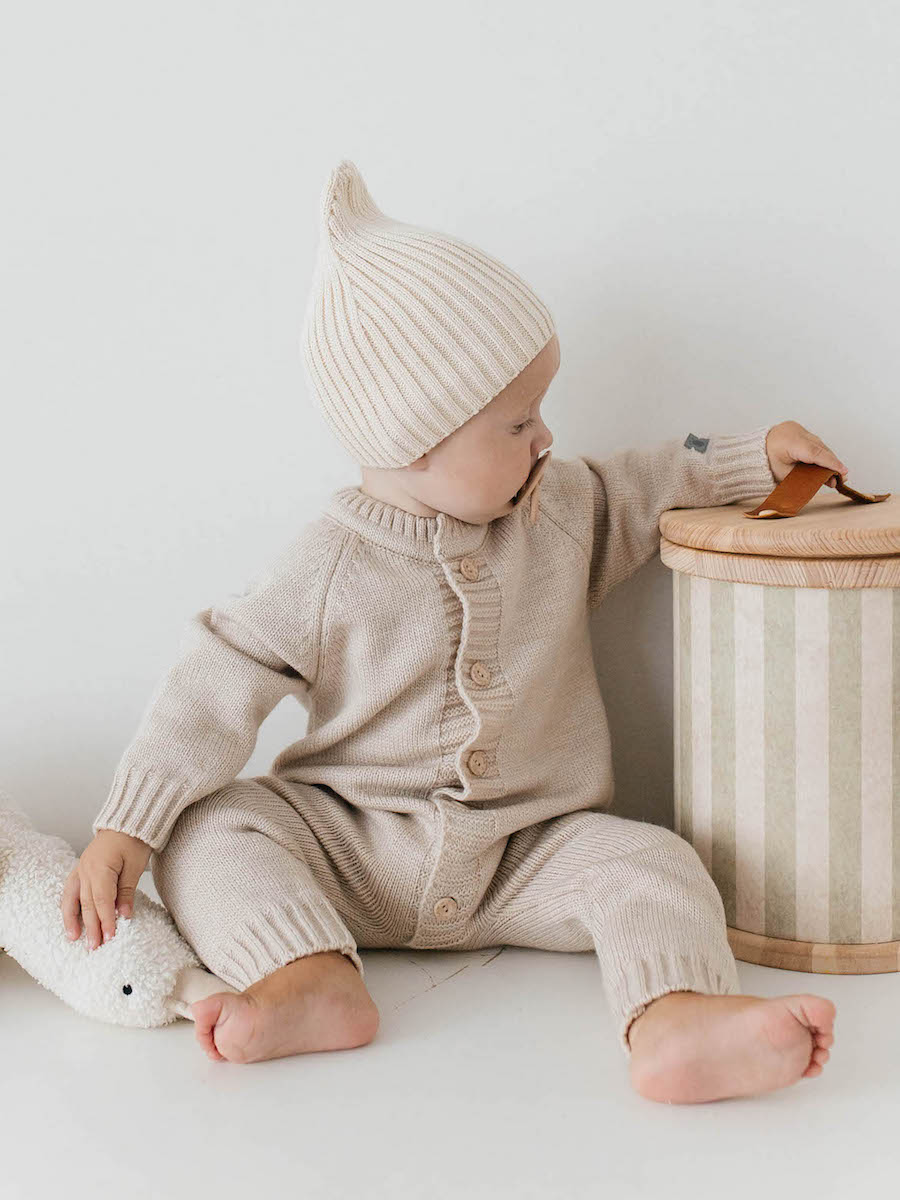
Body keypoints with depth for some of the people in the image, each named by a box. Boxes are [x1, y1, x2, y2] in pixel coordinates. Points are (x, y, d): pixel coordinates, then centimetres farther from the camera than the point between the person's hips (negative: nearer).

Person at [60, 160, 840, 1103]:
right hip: (347, 844, -1)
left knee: (651, 863, -24)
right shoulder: (329, 565, -11)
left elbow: (650, 486, 21)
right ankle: (312, 982, -40)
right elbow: (218, 691, -11)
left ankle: (673, 1024, -49)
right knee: (209, 828, -22)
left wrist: (758, 455, 6)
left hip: (528, 856, 2)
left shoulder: (563, 510, 2)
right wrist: (124, 830, -18)